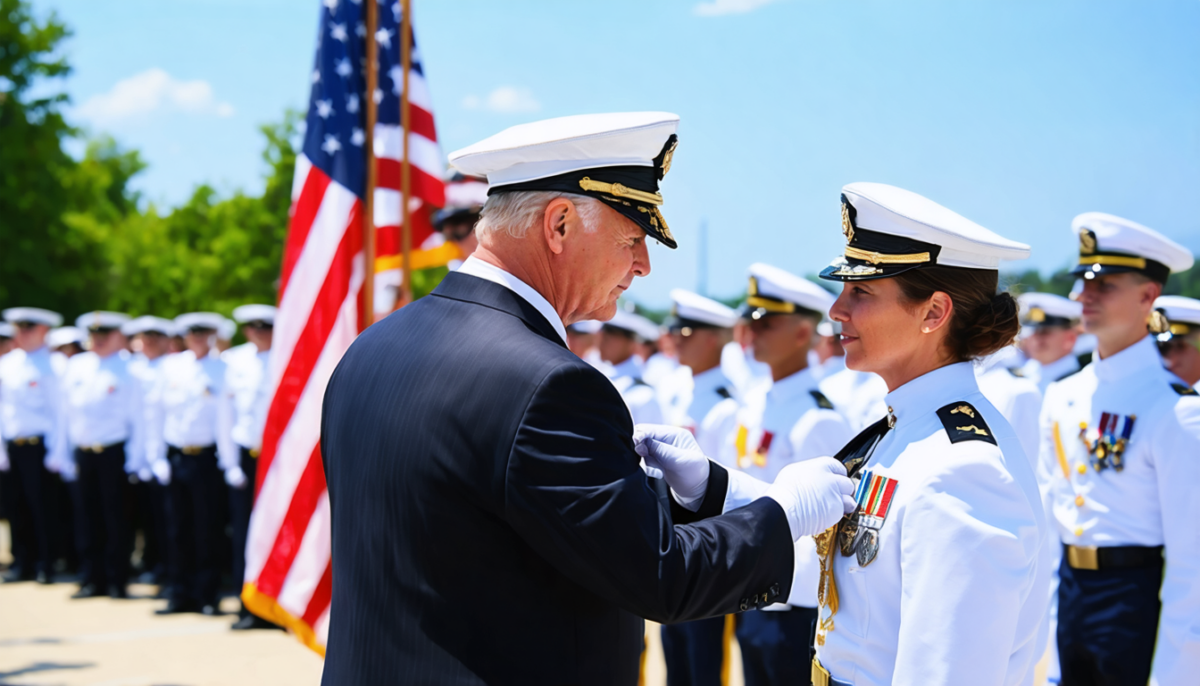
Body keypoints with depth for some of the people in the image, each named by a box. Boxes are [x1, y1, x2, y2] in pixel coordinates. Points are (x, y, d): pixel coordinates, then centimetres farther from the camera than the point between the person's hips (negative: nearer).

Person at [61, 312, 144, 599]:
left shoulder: (128, 368, -5)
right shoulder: (76, 366, 10)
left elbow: (137, 416, -7)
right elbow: (69, 408, 15)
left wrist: (134, 461, -10)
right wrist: (73, 446, 9)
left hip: (114, 453, -5)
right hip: (83, 452, 5)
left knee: (115, 517, -1)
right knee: (90, 517, 8)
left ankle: (117, 581, 6)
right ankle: (93, 579, 14)